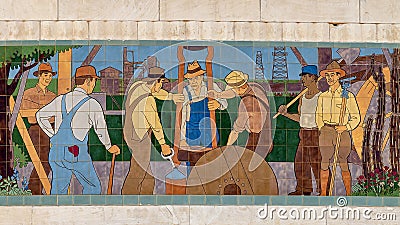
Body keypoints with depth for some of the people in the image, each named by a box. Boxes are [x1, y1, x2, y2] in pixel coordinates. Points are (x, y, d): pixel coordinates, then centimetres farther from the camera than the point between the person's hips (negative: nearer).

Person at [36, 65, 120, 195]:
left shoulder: (61, 99, 10)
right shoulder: (92, 104, -4)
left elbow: (40, 115, 13)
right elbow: (101, 130, 2)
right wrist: (109, 147, 19)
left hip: (57, 151, 5)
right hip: (78, 154, -5)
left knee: (58, 189, 10)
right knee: (93, 188, 7)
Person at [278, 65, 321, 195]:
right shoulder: (303, 97, 15)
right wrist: (286, 114, 10)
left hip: (316, 133, -7)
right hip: (304, 134, 7)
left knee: (317, 164, -7)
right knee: (299, 162, 7)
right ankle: (303, 188, 17)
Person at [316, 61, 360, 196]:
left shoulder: (348, 96, 3)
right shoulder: (323, 96, 13)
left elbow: (356, 118, 6)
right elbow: (318, 115, 22)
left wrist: (346, 127, -9)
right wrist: (321, 127, 5)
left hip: (342, 132, -3)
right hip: (325, 132, 3)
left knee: (343, 165, -3)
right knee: (324, 164, 1)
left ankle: (348, 194, 4)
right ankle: (323, 193, 6)